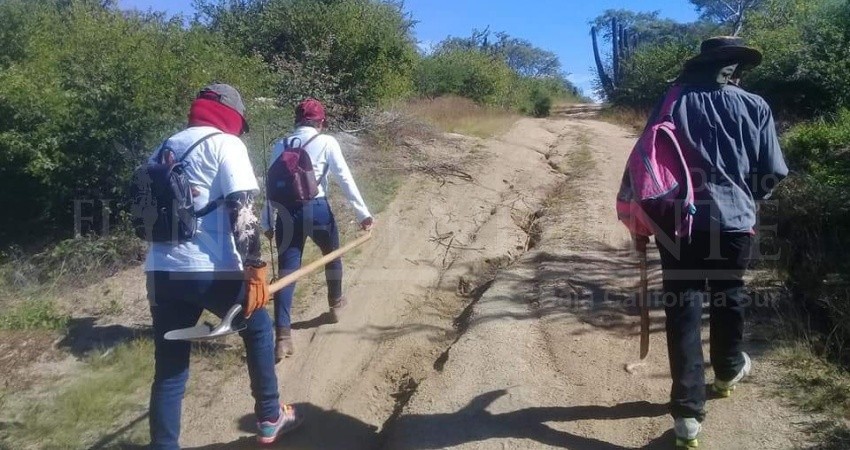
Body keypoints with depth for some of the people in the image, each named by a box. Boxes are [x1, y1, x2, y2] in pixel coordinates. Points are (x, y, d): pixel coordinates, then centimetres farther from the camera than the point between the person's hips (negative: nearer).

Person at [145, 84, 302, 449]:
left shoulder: (164, 149, 19)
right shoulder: (226, 143, -2)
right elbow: (241, 211, -13)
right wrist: (255, 268, -15)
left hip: (162, 272, 6)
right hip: (211, 272, -6)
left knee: (169, 370, 13)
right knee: (258, 328, 19)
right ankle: (270, 419, 29)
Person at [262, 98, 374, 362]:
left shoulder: (280, 146, 9)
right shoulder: (326, 143, -2)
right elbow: (345, 179, -6)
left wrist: (268, 223, 16)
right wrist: (362, 213, -4)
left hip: (287, 213, 2)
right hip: (317, 210, -2)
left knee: (286, 271, 2)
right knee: (332, 255, 26)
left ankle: (283, 337, -5)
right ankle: (335, 304, 47)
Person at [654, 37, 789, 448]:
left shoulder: (674, 103, 4)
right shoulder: (755, 107, 3)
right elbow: (773, 171, 2)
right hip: (734, 221, 1)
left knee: (682, 309, 2)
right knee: (728, 298, 23)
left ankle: (688, 412, 1)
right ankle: (728, 370, 47)